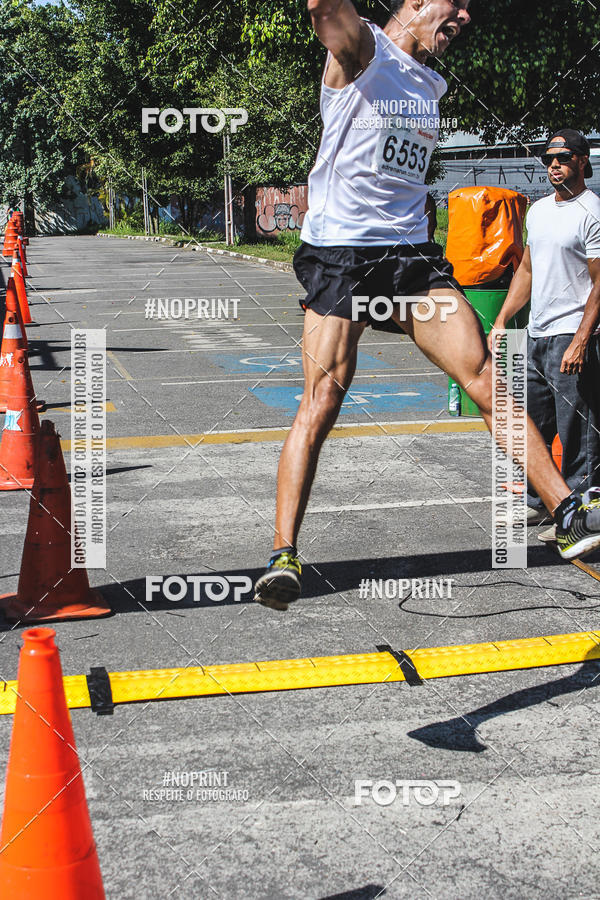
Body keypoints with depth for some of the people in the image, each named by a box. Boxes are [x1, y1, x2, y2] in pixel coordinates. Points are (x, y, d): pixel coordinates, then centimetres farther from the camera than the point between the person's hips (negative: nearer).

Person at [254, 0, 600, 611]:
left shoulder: (431, 85, 20)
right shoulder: (362, 49, -2)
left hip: (411, 252, 6)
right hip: (339, 254, -6)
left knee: (487, 383, -3)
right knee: (321, 403, -12)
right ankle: (284, 555, -5)